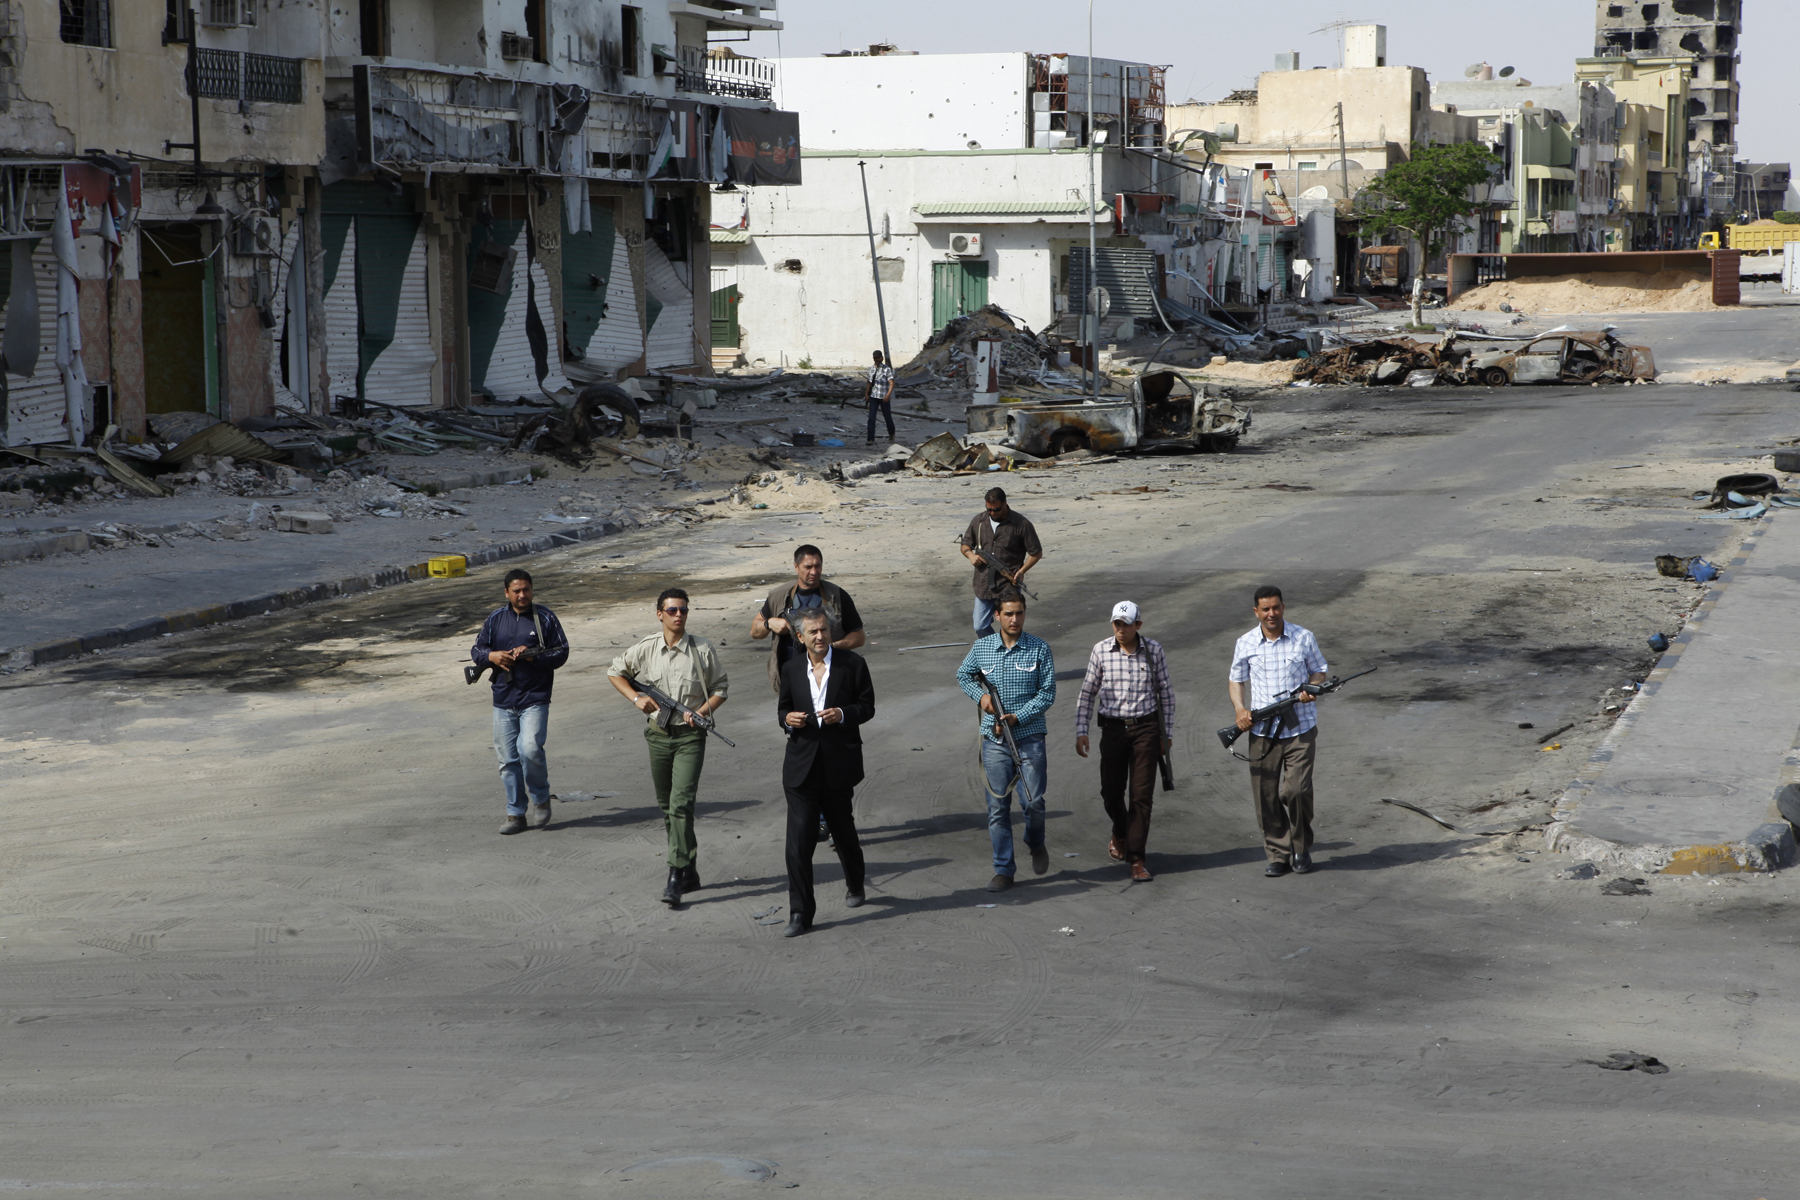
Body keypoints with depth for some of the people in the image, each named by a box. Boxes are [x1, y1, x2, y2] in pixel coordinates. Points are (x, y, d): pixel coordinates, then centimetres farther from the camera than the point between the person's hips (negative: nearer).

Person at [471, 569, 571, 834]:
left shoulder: (545, 618, 1)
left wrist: (533, 656, -16)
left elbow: (561, 652, 0)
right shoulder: (495, 619, 10)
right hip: (503, 700, 4)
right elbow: (477, 650, 15)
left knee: (529, 749, -21)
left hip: (535, 699, -4)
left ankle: (541, 798, 3)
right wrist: (491, 656, -8)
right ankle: (515, 814, 14)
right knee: (508, 759, 5)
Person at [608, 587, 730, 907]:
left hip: (690, 736, -4)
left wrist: (702, 712, -12)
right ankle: (690, 872, 25)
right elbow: (614, 672, 16)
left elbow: (720, 688, 5)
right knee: (666, 808, 11)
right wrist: (636, 698, 0)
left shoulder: (702, 650, -4)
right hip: (658, 734, 4)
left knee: (681, 804, -15)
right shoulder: (645, 650, 1)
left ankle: (676, 879, -18)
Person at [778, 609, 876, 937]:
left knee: (843, 832, 15)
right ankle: (800, 913, -5)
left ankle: (855, 885, 44)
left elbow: (867, 707, 1)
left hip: (839, 764, -1)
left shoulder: (852, 664, -1)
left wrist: (843, 714, -18)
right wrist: (788, 719, -6)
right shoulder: (792, 669, 7)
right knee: (798, 841, -7)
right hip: (802, 765, 1)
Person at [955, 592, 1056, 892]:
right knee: (997, 806, 2)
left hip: (1029, 736, -2)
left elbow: (1047, 693, -3)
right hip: (994, 740, 2)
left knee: (1032, 802, -6)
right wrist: (980, 695, 1)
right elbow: (963, 676, 21)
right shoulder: (982, 648, 4)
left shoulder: (1039, 649, -2)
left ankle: (1035, 844, 26)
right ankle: (1003, 869, 10)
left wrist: (1017, 717, -14)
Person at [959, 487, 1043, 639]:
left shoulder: (1021, 524, -7)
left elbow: (1036, 553, -1)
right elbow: (965, 544, 19)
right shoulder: (978, 522, 5)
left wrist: (1022, 571, -14)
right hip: (983, 586, 4)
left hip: (1009, 586, -4)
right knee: (980, 628, 7)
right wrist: (970, 555, -5)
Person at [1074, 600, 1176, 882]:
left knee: (1142, 794, -5)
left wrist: (1168, 732, 8)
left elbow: (1165, 692, 7)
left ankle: (1136, 859, 0)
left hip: (1146, 726, -1)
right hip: (1113, 728, 1)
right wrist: (1081, 731, -2)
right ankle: (1120, 835, 39)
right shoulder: (1101, 650, -2)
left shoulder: (1153, 649, -3)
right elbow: (1087, 693, 5)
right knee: (1111, 792, 7)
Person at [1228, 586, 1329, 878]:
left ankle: (1302, 848, 12)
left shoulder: (1304, 638, 1)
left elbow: (1319, 672, 10)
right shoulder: (1246, 643, 4)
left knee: (1296, 790, -10)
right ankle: (1278, 854, 14)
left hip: (1300, 728, -2)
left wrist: (1312, 689, -13)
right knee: (1265, 796, 1)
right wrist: (1240, 709, -5)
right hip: (1262, 730, 2)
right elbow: (1236, 680, 13)